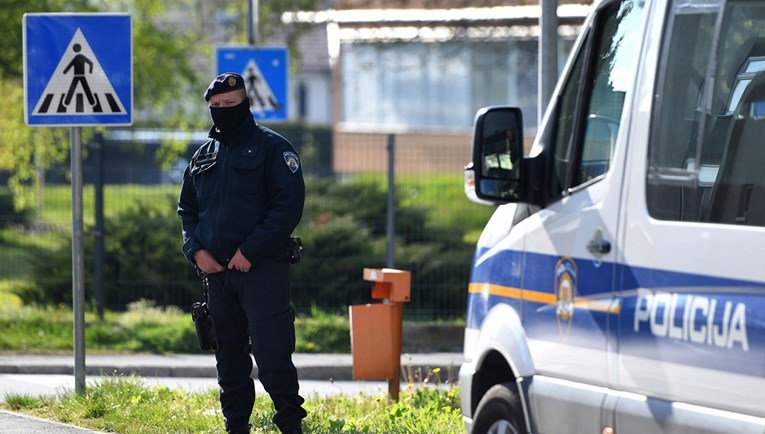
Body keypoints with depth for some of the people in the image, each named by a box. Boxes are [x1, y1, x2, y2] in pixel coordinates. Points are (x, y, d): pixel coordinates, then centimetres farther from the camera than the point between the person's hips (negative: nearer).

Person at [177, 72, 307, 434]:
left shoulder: (272, 148, -2)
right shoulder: (203, 157, 16)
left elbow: (289, 205, -10)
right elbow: (187, 209, 22)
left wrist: (250, 251, -16)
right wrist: (196, 250, 2)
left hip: (263, 269, -6)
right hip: (217, 270, 6)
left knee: (272, 357, -11)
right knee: (229, 360, 10)